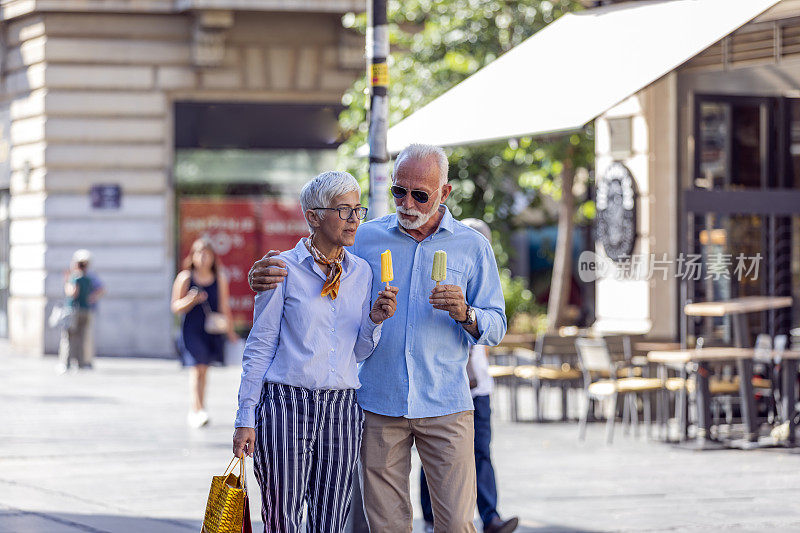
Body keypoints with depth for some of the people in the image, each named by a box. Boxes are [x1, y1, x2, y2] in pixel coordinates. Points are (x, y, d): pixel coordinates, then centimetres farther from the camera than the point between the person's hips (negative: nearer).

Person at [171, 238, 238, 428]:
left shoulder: (220, 279, 5)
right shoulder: (185, 278, -3)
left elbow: (224, 307, 10)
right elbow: (176, 307, -1)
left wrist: (230, 333, 9)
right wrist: (191, 300, -21)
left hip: (212, 330, 3)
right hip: (191, 329, -3)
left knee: (204, 370, 10)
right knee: (197, 368, -15)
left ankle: (195, 412, 22)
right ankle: (198, 410, -21)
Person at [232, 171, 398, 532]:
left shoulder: (361, 272, 10)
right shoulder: (284, 269, -3)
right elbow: (260, 347, -1)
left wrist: (375, 321, -6)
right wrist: (245, 419, -5)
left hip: (341, 408, 4)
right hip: (286, 404, -4)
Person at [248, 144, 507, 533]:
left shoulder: (472, 246, 6)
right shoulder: (364, 238, 8)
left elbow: (496, 326, 8)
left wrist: (464, 315, -14)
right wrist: (264, 277, -7)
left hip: (445, 406, -1)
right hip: (379, 405, 1)